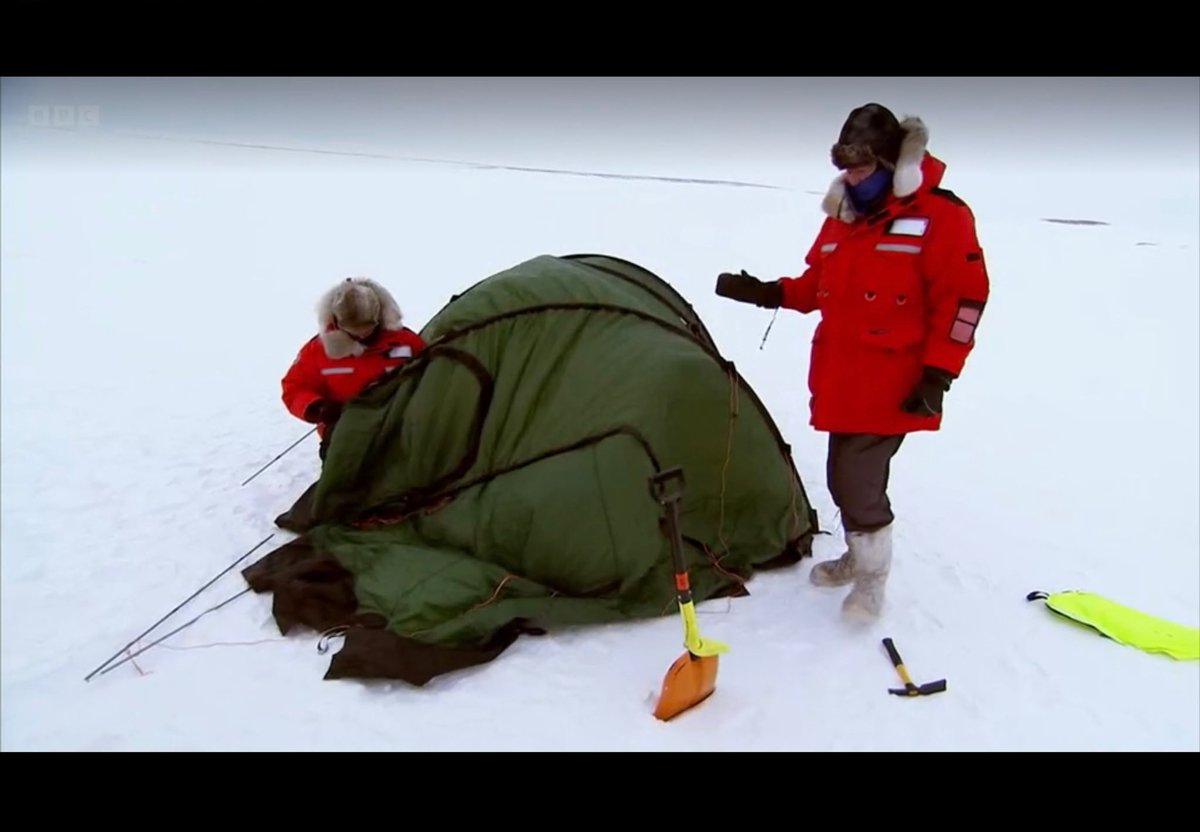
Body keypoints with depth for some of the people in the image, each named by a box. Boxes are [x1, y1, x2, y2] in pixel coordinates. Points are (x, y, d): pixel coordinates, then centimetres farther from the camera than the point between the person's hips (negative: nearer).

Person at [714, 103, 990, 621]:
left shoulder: (939, 216, -10)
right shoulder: (840, 219, 11)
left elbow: (963, 298, -12)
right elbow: (817, 287, 21)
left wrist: (937, 375, -16)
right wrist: (767, 293, 5)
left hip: (892, 389, -7)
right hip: (840, 383, 7)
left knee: (857, 481, -7)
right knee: (845, 476, 16)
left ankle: (872, 578, 15)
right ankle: (858, 557, 38)